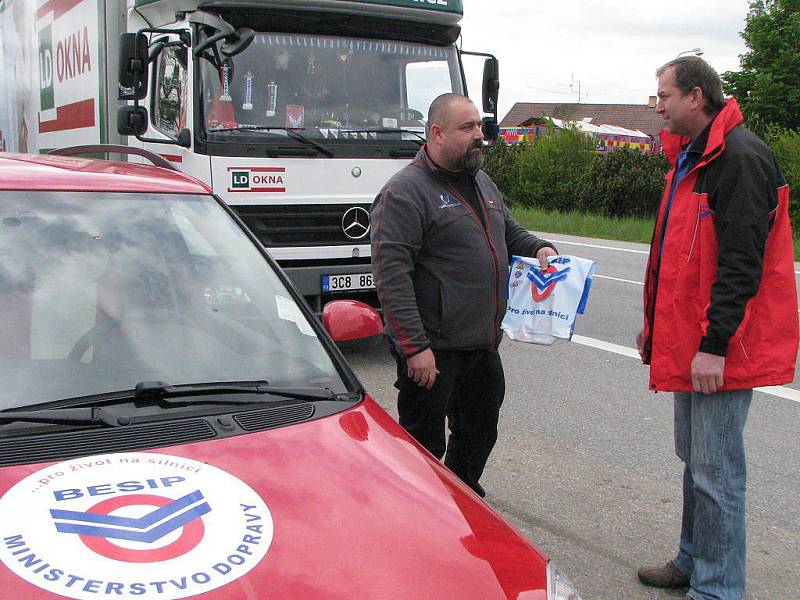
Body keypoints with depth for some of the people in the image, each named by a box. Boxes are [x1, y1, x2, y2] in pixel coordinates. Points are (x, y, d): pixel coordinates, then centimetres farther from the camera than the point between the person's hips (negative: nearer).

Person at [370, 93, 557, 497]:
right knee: (424, 446, 3)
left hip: (483, 344, 9)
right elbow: (391, 274, -22)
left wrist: (538, 248, 4)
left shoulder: (481, 182, 13)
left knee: (480, 433, 22)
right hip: (432, 349, -9)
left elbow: (509, 231, 27)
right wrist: (414, 347, -26)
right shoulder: (405, 192, -15)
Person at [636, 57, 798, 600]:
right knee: (694, 459, 19)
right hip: (690, 340, 10)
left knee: (715, 472, -2)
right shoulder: (692, 157, 16)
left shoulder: (740, 159, -17)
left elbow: (741, 263, -23)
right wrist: (655, 320, 23)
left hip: (720, 348, -10)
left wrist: (714, 344, -24)